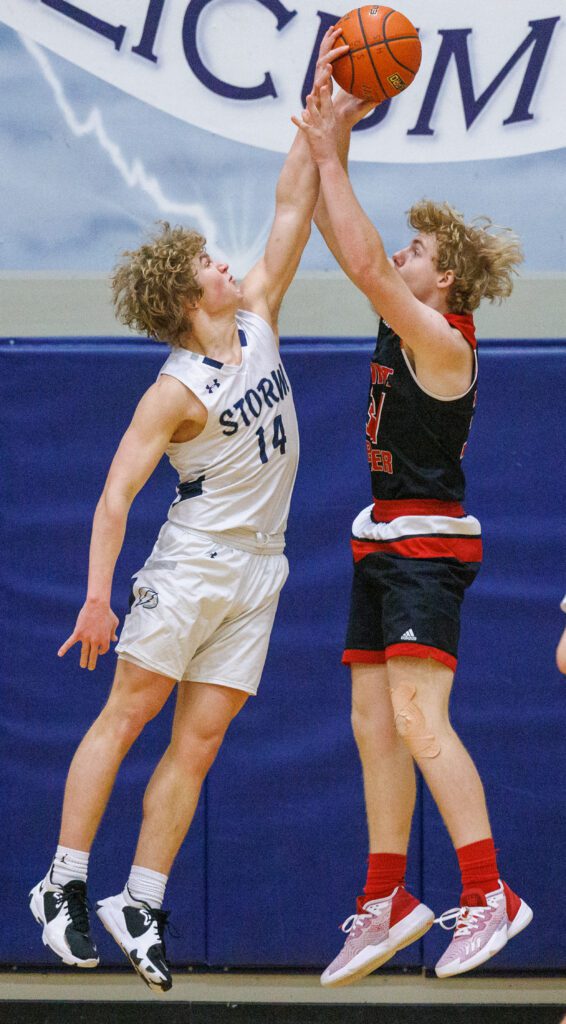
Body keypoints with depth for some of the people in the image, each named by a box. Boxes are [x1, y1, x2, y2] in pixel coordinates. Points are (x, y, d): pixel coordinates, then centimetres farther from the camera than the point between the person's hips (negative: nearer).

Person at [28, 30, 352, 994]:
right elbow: (115, 493, -15)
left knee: (197, 742, 2)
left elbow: (293, 209, 7)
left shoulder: (257, 319, 5)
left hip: (256, 571, 6)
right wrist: (97, 595, -24)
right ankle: (64, 885, -1)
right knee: (125, 714, -4)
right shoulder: (177, 391, -13)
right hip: (193, 563, -6)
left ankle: (140, 907, 3)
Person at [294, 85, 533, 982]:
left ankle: (490, 896, -19)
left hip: (427, 543, -10)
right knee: (375, 726, 9)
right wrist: (330, 147, 7)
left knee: (419, 719, -18)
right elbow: (351, 248, 14)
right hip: (385, 540, 10)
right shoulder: (406, 324, 10)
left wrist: (331, 160, -16)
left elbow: (365, 263, -22)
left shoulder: (442, 339, -14)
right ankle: (387, 902, 14)